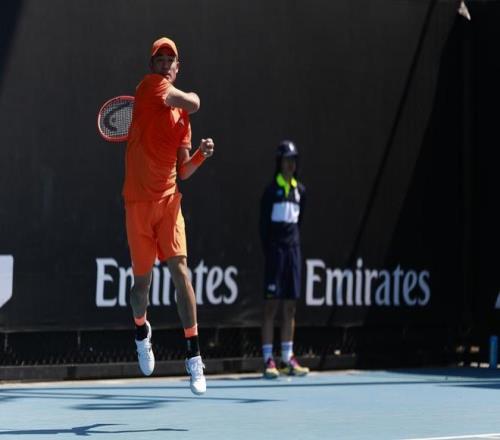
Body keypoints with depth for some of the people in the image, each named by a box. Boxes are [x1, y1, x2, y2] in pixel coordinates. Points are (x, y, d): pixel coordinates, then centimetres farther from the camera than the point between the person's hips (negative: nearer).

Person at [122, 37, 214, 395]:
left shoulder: (183, 117, 11)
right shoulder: (149, 85, -4)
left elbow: (183, 170, 13)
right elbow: (193, 102, -19)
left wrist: (201, 155, -4)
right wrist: (188, 98, 3)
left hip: (169, 200, 3)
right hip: (139, 202, -3)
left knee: (180, 269, -12)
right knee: (142, 282, 6)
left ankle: (194, 355, -12)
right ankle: (141, 329, 39)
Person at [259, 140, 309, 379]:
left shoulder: (300, 190, 12)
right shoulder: (272, 190, -4)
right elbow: (263, 224, -6)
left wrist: (296, 244, 12)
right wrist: (268, 251, -11)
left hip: (294, 249, 5)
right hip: (276, 249, -5)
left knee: (290, 306, 7)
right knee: (271, 305, -5)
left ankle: (288, 359, 11)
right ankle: (268, 359, -5)